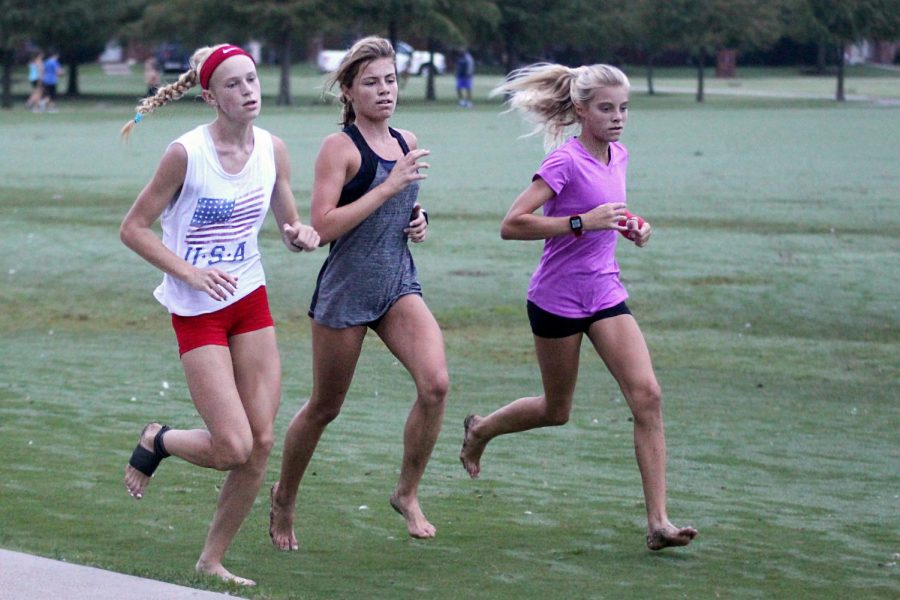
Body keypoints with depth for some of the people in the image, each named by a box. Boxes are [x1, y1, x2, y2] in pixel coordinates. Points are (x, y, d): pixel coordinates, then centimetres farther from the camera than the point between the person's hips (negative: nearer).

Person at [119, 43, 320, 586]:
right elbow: (134, 228, -8)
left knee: (262, 442, 0)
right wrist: (190, 272, -18)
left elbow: (291, 225, 12)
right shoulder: (186, 153, -15)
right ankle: (157, 442, 21)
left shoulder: (272, 149, 1)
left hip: (251, 302, 5)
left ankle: (213, 560, 14)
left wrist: (304, 235, -12)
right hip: (197, 313, -5)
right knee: (233, 448, -12)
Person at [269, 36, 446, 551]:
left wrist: (418, 217, 5)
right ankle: (284, 497, 32)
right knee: (325, 407, 8)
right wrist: (389, 186, -22)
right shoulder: (340, 147, -10)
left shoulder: (407, 143, 10)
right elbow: (323, 226, -20)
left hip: (399, 284, 5)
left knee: (436, 383, -18)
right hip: (346, 289, -5)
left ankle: (408, 493, -1)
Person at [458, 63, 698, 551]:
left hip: (605, 292, 6)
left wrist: (628, 227, 5)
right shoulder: (566, 160, -16)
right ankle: (480, 430, 43)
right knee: (556, 411, 10)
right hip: (557, 297, -6)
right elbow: (511, 225, -22)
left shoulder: (619, 157, 6)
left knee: (647, 396, -12)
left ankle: (658, 523, -13)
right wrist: (582, 222, -28)